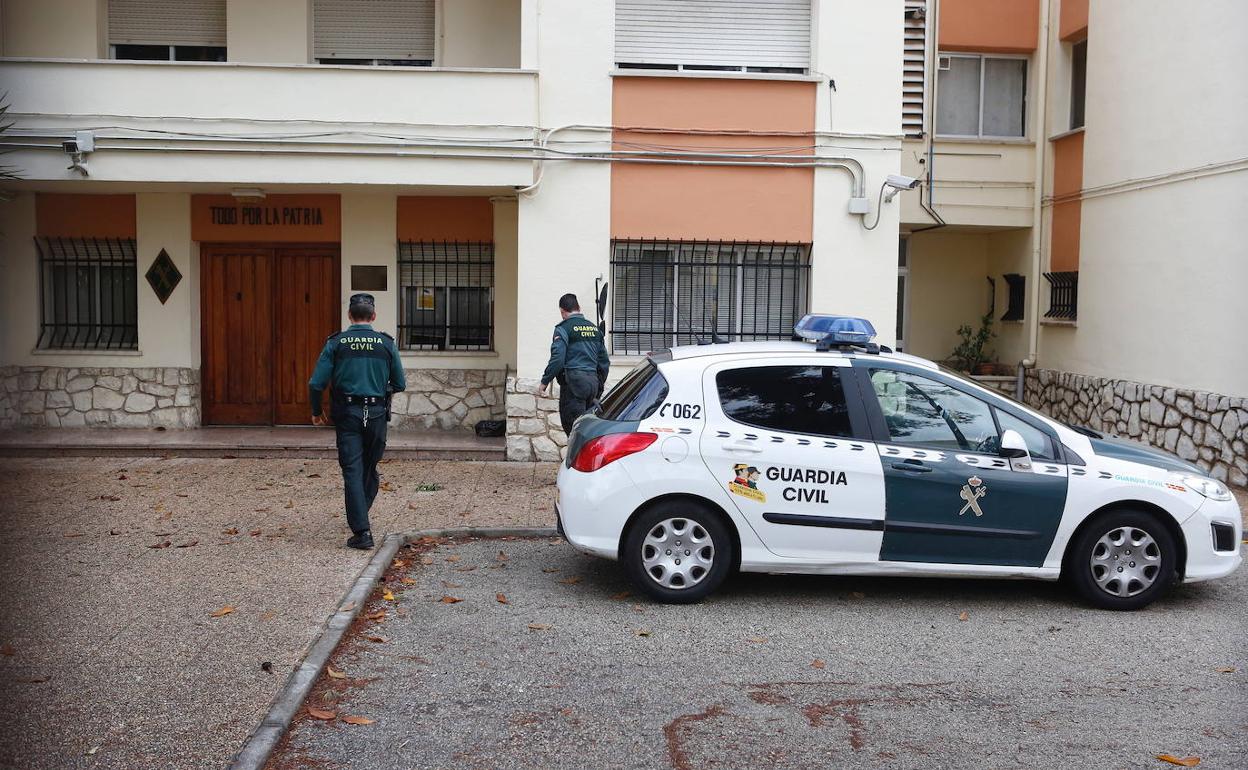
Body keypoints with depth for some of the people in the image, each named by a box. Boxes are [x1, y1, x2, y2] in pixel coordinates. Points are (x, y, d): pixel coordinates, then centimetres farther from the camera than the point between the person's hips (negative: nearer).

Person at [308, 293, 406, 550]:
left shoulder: (336, 343, -2)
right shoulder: (386, 343, 0)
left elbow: (316, 383, -5)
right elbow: (400, 384, 3)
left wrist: (316, 412, 11)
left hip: (346, 414, -1)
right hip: (376, 413, 1)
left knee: (352, 471, -1)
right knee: (370, 468, 18)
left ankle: (362, 531, -8)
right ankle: (360, 515, 35)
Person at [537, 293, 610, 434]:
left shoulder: (563, 329, -5)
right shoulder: (595, 329, 16)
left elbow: (557, 359, -14)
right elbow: (605, 361, 19)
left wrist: (544, 382, -5)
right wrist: (599, 387, 27)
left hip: (573, 381, -7)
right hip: (593, 379, 7)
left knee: (572, 426, -6)